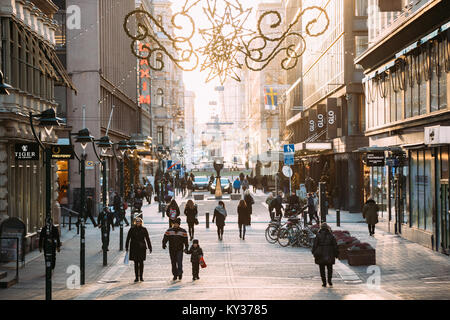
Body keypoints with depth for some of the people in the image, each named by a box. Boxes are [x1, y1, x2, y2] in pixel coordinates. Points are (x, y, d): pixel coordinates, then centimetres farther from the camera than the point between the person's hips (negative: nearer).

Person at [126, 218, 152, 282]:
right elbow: (128, 238, 5)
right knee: (136, 263, 2)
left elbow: (147, 239, 5)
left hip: (142, 248, 0)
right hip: (134, 248, 0)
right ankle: (136, 277, 6)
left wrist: (150, 247, 3)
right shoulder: (132, 229, 2)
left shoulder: (144, 229, 2)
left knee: (141, 262, 2)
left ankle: (141, 277, 11)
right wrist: (126, 247, 1)